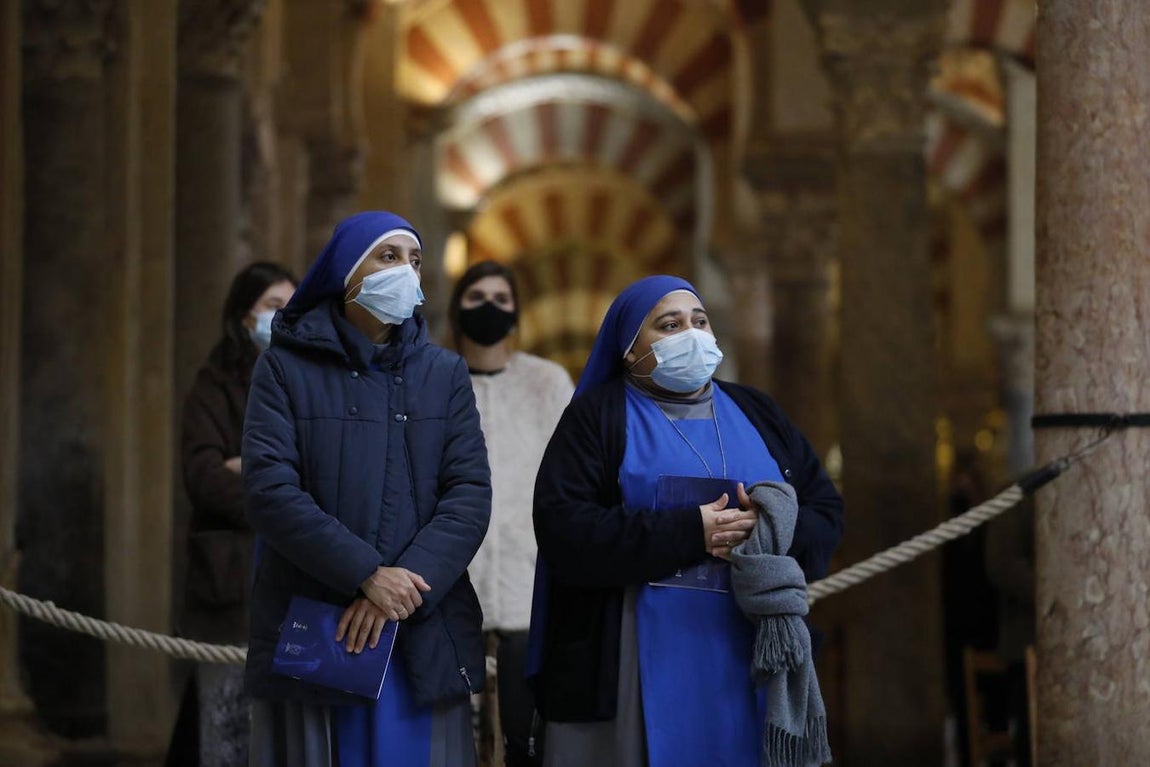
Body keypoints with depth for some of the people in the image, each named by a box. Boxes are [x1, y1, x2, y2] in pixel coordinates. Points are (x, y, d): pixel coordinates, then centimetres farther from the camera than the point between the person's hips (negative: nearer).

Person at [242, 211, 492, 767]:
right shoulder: (286, 368, 2)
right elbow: (270, 490, -9)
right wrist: (366, 574, -18)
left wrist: (409, 585, -15)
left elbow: (471, 493, 0)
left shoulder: (445, 374, 11)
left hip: (425, 637, 2)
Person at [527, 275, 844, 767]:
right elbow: (562, 530, -10)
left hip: (752, 661, 4)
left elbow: (826, 511, 12)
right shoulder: (596, 416, 3)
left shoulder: (756, 414, 17)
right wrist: (690, 533, -17)